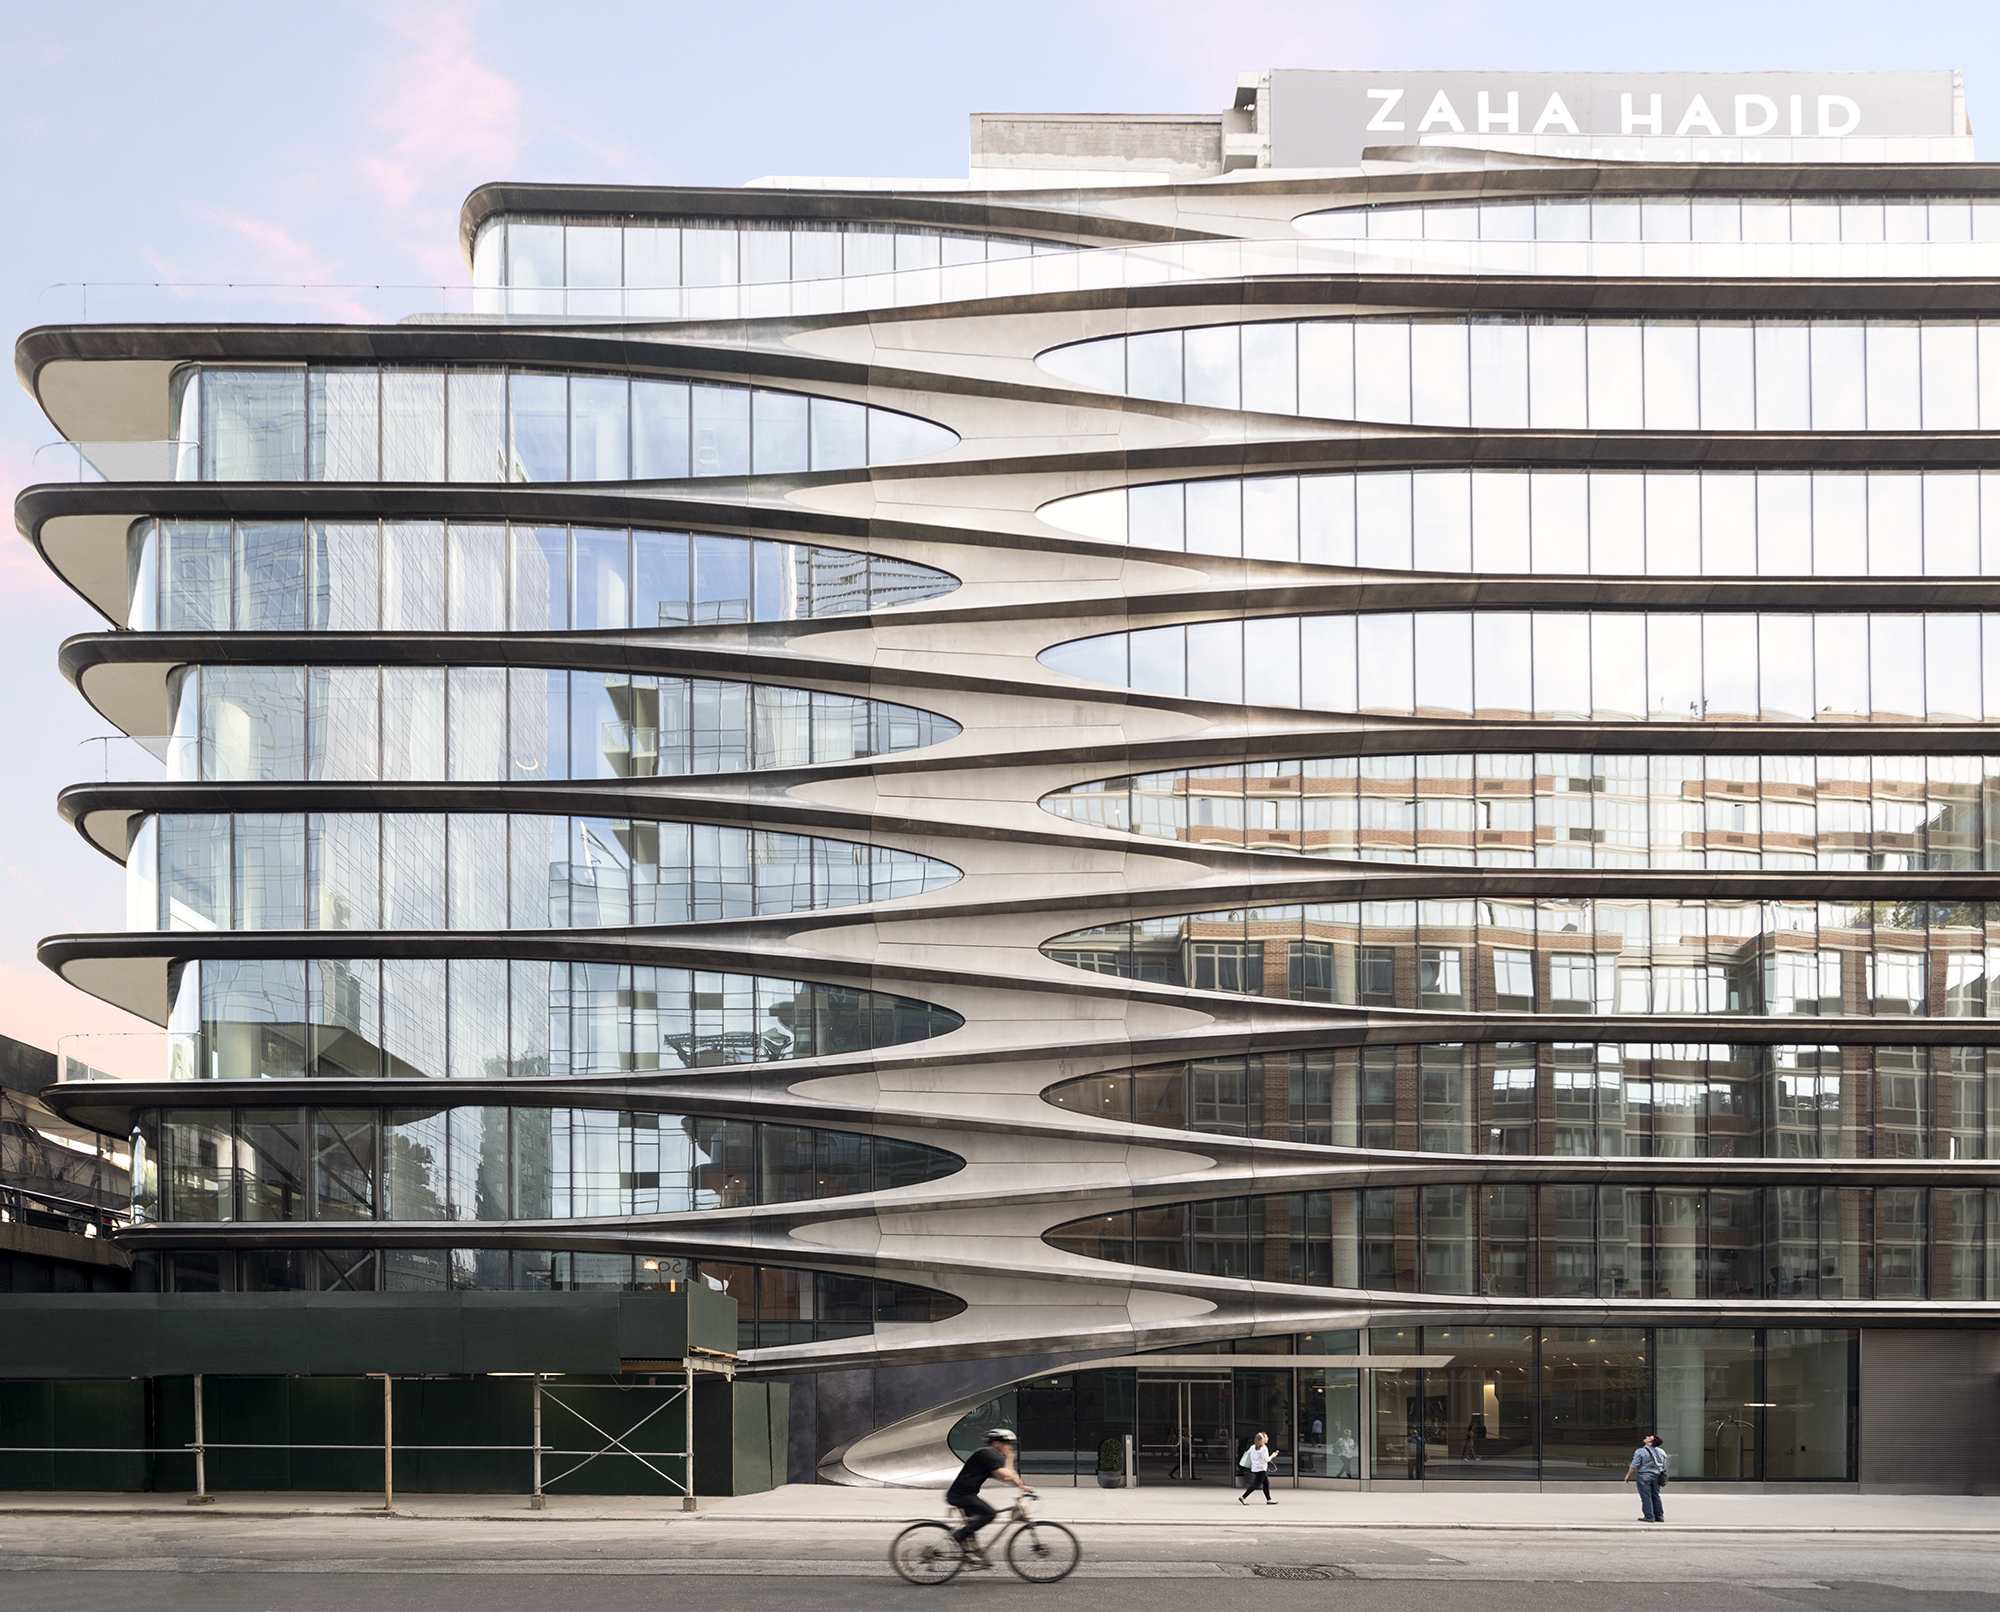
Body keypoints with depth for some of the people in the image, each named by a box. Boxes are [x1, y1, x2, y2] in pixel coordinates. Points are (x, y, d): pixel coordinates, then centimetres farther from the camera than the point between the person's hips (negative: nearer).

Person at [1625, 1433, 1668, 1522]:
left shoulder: (1640, 1452, -13)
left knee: (1646, 1496, -2)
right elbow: (1663, 1466, 15)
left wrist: (1628, 1475, -2)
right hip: (1656, 1476, 6)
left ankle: (1649, 1516, -4)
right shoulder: (1662, 1452, 7)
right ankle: (1660, 1516, 14)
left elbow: (1634, 1465, -12)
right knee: (1656, 1496, 12)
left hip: (1644, 1476, -6)